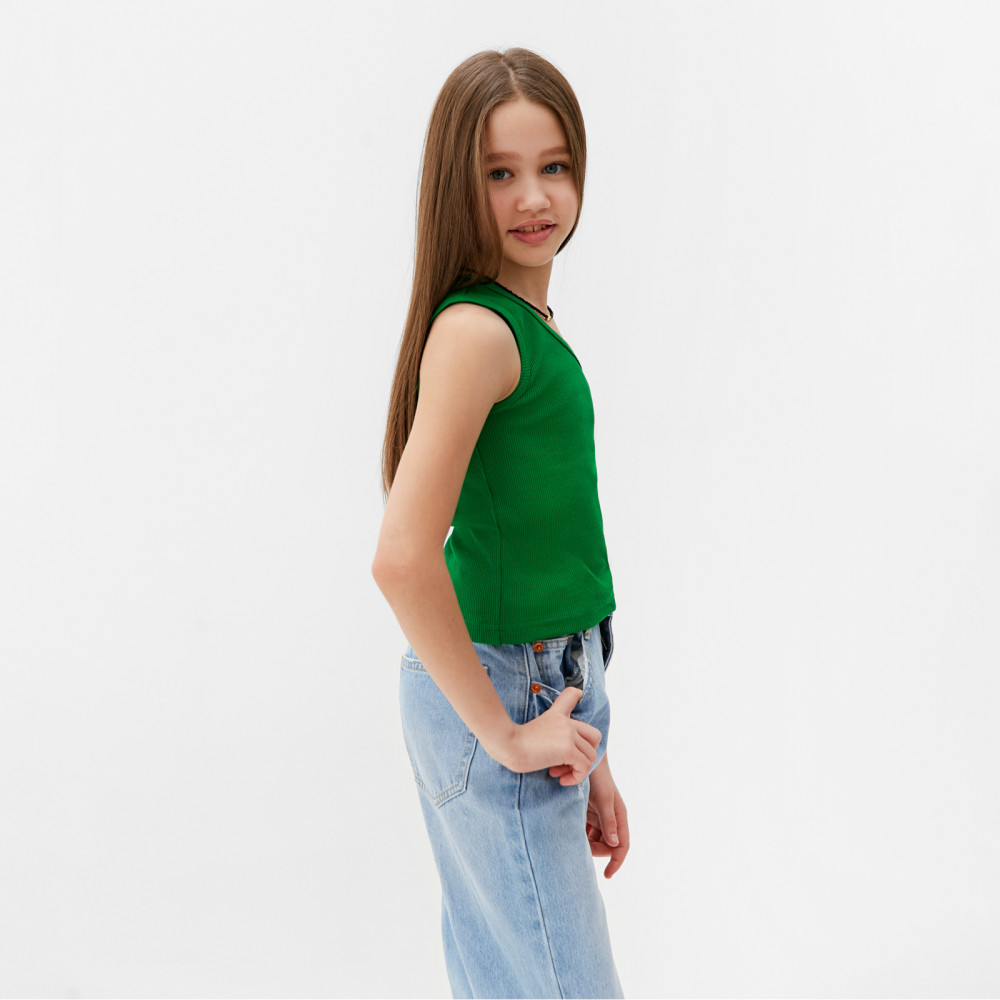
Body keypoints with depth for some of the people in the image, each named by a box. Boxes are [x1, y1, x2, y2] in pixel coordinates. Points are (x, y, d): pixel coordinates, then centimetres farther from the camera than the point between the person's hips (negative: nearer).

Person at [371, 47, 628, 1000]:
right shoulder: (475, 329, -18)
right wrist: (504, 732, -17)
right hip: (495, 691, -8)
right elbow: (403, 558, -28)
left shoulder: (533, 325, 9)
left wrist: (590, 753, 15)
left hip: (546, 686, 8)